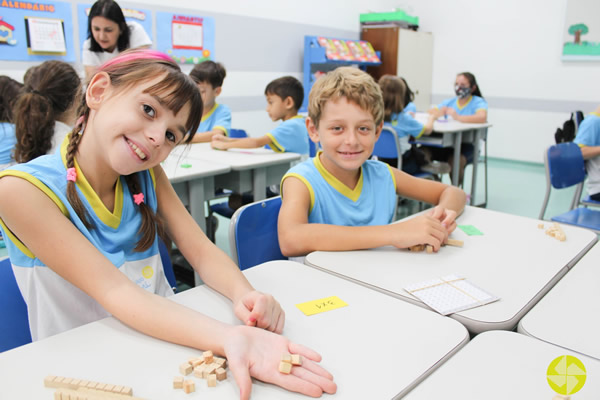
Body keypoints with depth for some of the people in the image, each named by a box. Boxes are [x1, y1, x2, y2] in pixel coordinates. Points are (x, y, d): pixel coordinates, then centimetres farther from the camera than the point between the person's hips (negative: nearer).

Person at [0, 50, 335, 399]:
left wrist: (243, 293, -24)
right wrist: (226, 338, -33)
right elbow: (114, 291, -22)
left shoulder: (148, 175, 1)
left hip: (165, 336, 4)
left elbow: (202, 252, -4)